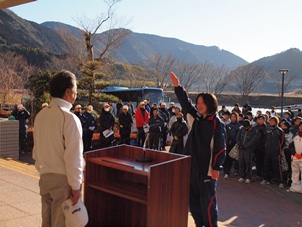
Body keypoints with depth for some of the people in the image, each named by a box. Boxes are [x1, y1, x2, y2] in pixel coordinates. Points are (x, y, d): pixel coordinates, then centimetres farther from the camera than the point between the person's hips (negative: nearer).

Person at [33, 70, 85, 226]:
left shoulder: (40, 115, 4)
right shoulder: (69, 118, -18)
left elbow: (36, 149, 11)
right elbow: (73, 156, -19)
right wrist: (75, 186, -13)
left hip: (44, 177, 7)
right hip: (63, 179, -7)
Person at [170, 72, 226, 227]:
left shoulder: (217, 123, -11)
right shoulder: (197, 118, 7)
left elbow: (220, 147, -12)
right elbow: (186, 104, 6)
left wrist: (216, 167, -15)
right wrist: (177, 86, -4)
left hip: (207, 168, -7)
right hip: (193, 165, 7)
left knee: (207, 200, 0)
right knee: (193, 198, 15)